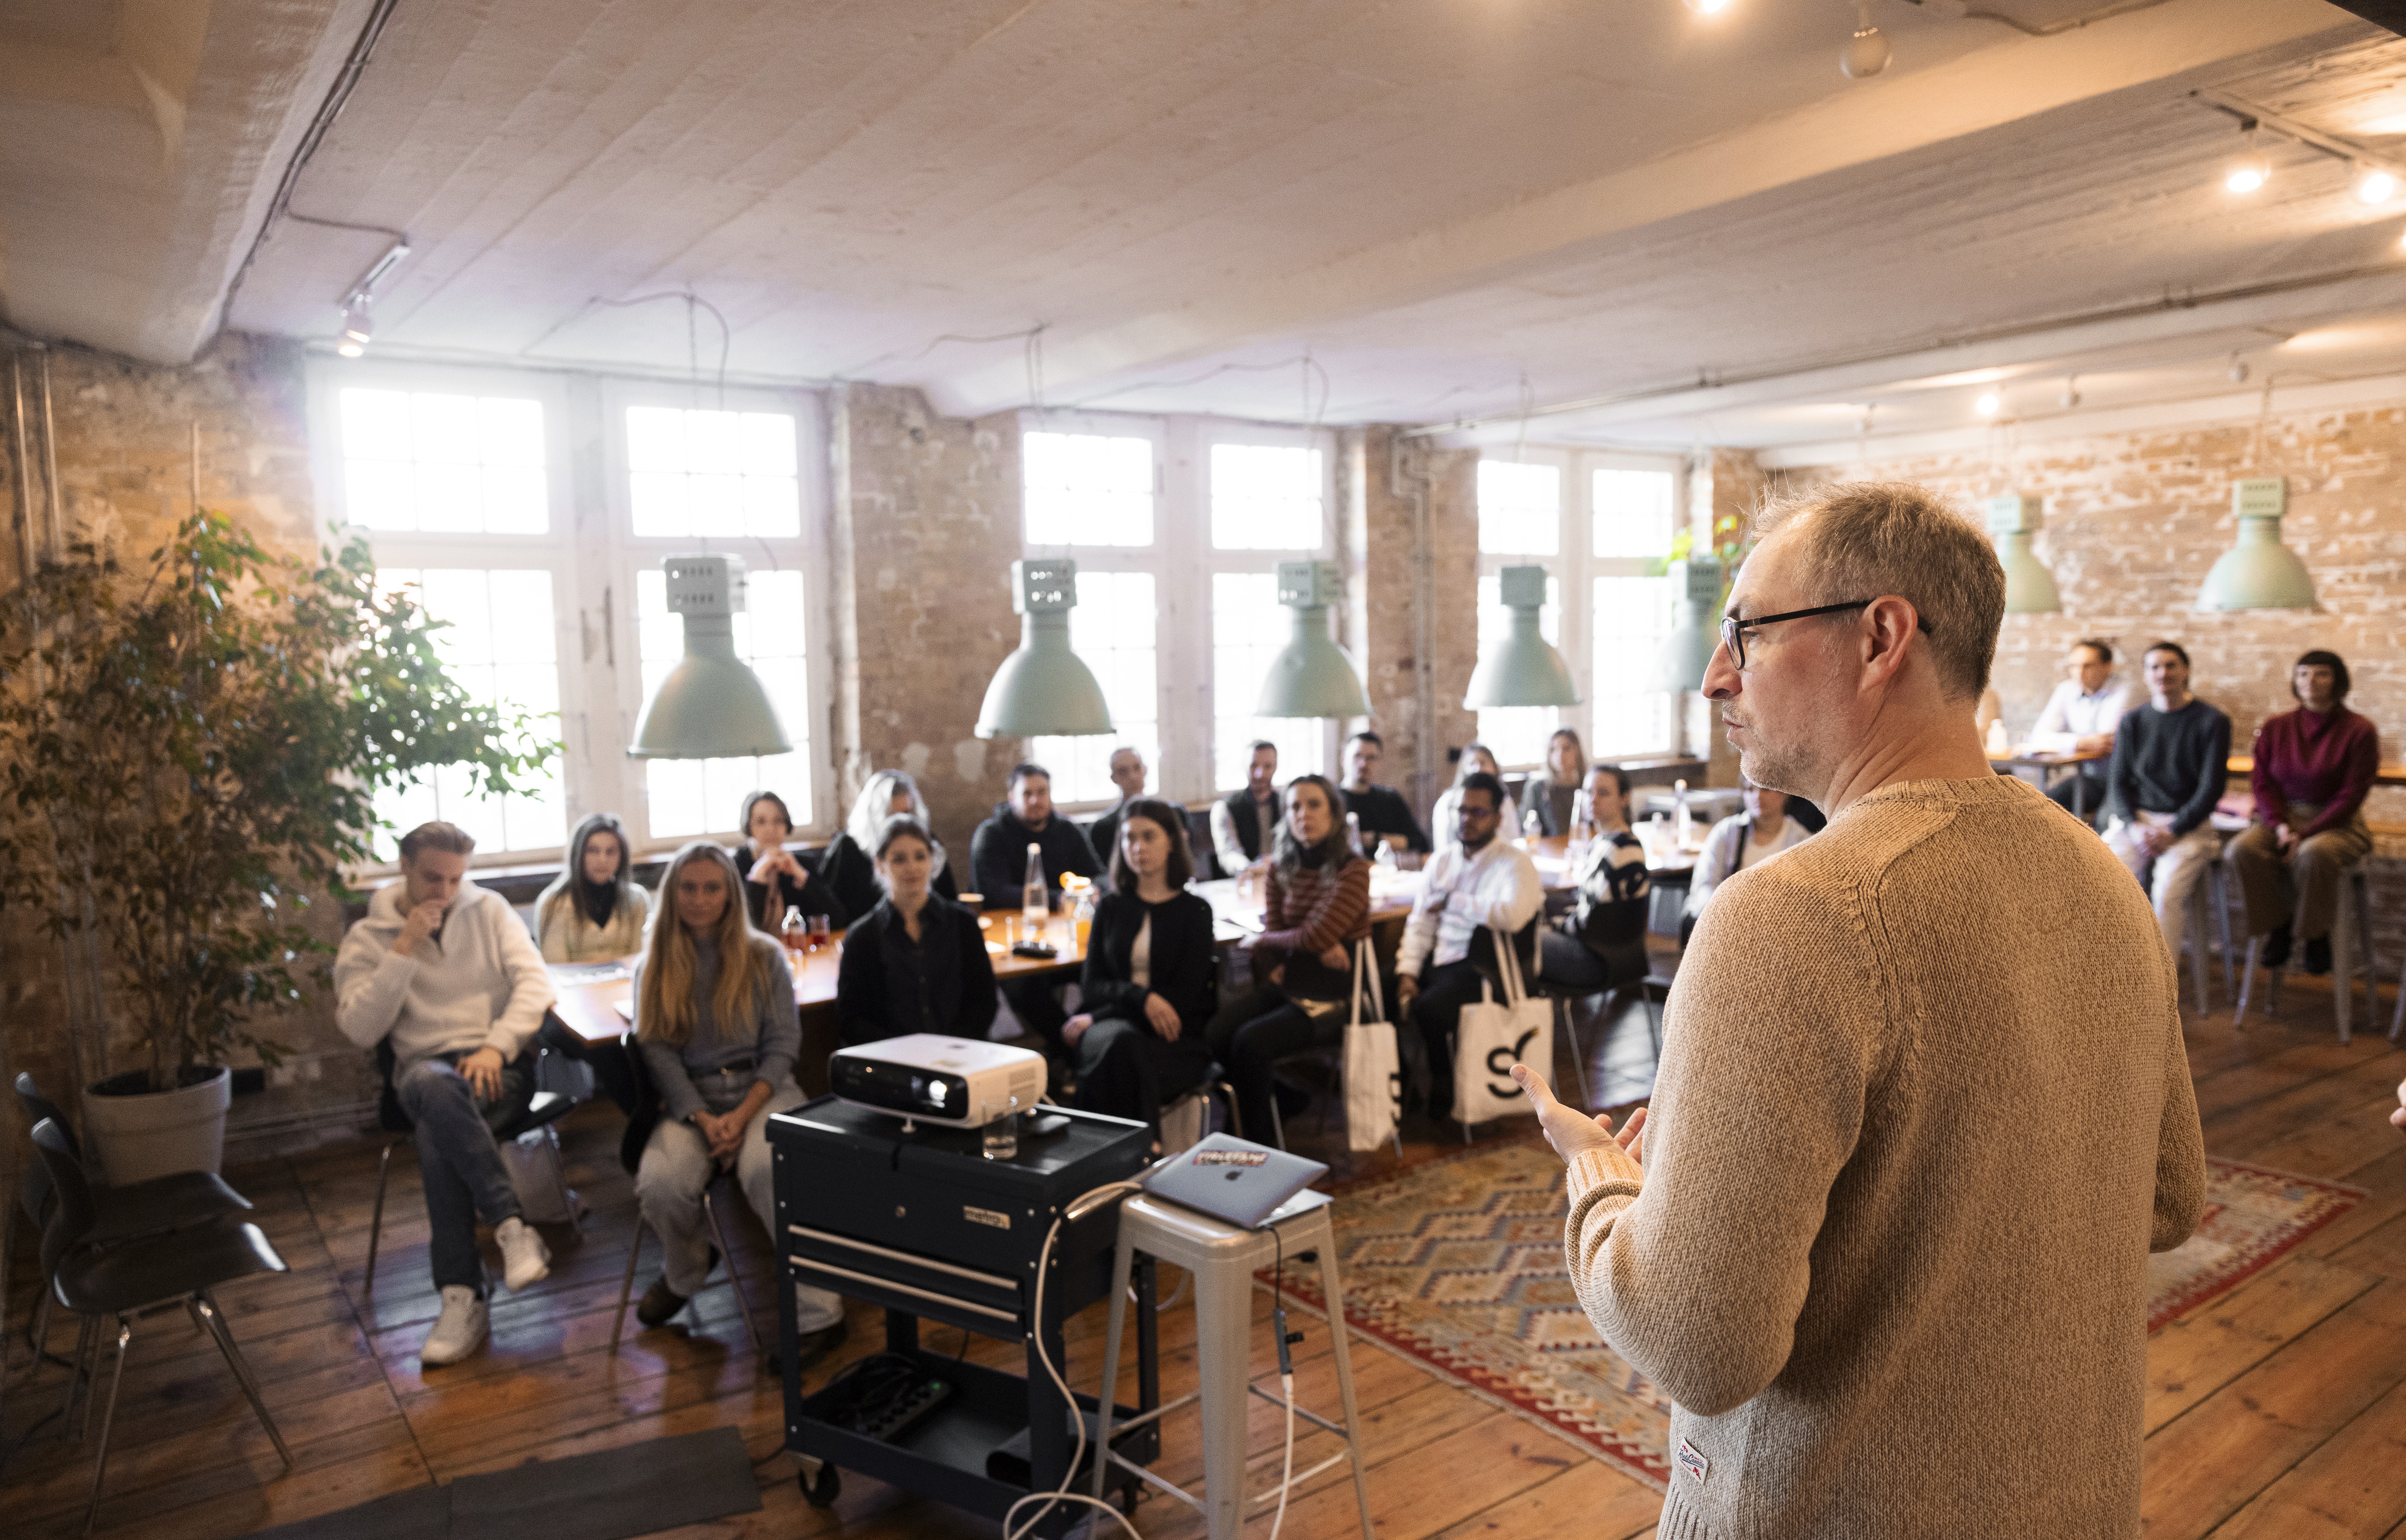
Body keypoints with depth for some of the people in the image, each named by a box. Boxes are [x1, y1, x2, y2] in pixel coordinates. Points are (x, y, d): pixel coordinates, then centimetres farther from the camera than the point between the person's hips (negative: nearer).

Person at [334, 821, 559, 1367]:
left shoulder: (490, 910, 10)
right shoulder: (367, 938, 9)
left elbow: (535, 982, -1)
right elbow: (361, 1029, -4)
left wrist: (497, 1046, -16)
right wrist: (405, 951, -10)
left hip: (502, 1064, 0)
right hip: (426, 1069, 1)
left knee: (437, 1136, -33)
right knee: (438, 1089, -38)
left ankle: (462, 1296, -24)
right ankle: (512, 1226, -38)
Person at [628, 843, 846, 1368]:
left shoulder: (764, 957, 8)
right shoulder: (654, 968, 12)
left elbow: (783, 1043, 2)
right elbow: (659, 1052, 2)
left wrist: (742, 1116, -13)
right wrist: (703, 1120, -14)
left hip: (763, 1090, -2)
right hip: (690, 1101, 2)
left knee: (767, 1171, -34)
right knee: (660, 1183, -28)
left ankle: (818, 1314, -25)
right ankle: (685, 1271, 9)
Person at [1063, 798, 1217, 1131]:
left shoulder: (1195, 912, 6)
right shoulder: (1112, 906, 15)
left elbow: (1184, 999, -4)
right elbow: (1091, 986, 7)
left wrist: (1094, 1020, -8)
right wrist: (1141, 997, -16)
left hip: (1176, 1040, -2)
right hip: (1114, 1026, 2)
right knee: (1120, 1043, -36)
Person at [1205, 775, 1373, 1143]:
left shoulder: (1353, 870, -9)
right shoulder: (1279, 870, 9)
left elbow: (1314, 936, -17)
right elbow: (1273, 933, 3)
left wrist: (1266, 940, 0)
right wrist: (1318, 950, -16)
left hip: (1332, 994, -5)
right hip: (1286, 985, 6)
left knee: (1250, 1042, -26)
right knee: (1215, 1034, -20)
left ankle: (1262, 1150, -10)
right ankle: (1281, 1099, 2)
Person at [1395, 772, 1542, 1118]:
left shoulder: (1515, 863, -7)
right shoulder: (1442, 860, 15)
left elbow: (1513, 915, -28)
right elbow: (1421, 922, 11)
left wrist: (1453, 901, -18)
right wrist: (1407, 973, -3)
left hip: (1479, 966, -7)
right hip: (1438, 959, 7)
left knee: (1429, 1009, -31)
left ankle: (1442, 1083, -2)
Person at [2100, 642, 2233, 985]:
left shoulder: (2212, 722, 2)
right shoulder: (2132, 722, 12)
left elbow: (2212, 787, -3)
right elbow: (2118, 782, 10)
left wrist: (2172, 832, -13)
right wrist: (2134, 827, -8)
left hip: (2189, 824, -3)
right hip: (2136, 821, 3)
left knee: (2167, 890, -28)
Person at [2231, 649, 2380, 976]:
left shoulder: (2360, 730, -4)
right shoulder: (2276, 727, 8)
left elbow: (2351, 796, -9)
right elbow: (2262, 782, 6)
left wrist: (2304, 835, -18)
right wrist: (2280, 826, -12)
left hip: (2336, 823, -4)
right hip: (2281, 817, 4)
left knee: (2313, 855, -38)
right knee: (2243, 850, -29)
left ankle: (2317, 934, -13)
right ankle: (2277, 927, -9)